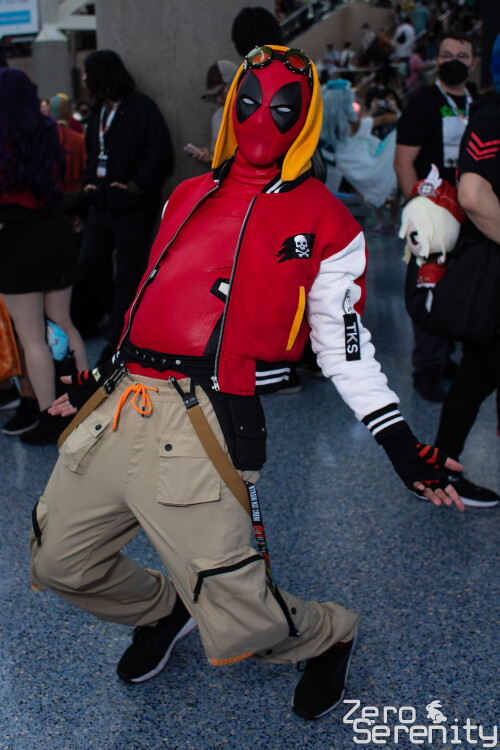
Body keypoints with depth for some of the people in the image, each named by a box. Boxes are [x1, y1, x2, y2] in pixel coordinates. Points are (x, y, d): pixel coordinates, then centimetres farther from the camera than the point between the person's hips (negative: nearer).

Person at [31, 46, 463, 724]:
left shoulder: (326, 223, 5)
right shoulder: (189, 197, 20)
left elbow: (344, 343, 7)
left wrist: (401, 442, 1)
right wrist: (96, 376, 31)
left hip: (201, 428, -6)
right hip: (120, 409, 6)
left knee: (239, 628, -6)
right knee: (60, 564, 16)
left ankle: (328, 636, 30)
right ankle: (163, 612, 45)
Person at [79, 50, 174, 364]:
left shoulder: (142, 107, -11)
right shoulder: (99, 111, 14)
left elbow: (162, 156, -15)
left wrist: (136, 185, -18)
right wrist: (89, 180, 9)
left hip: (134, 208, -8)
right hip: (102, 205, 8)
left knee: (127, 274, 0)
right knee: (90, 262, 10)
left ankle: (118, 341, 9)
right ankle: (126, 318, 27)